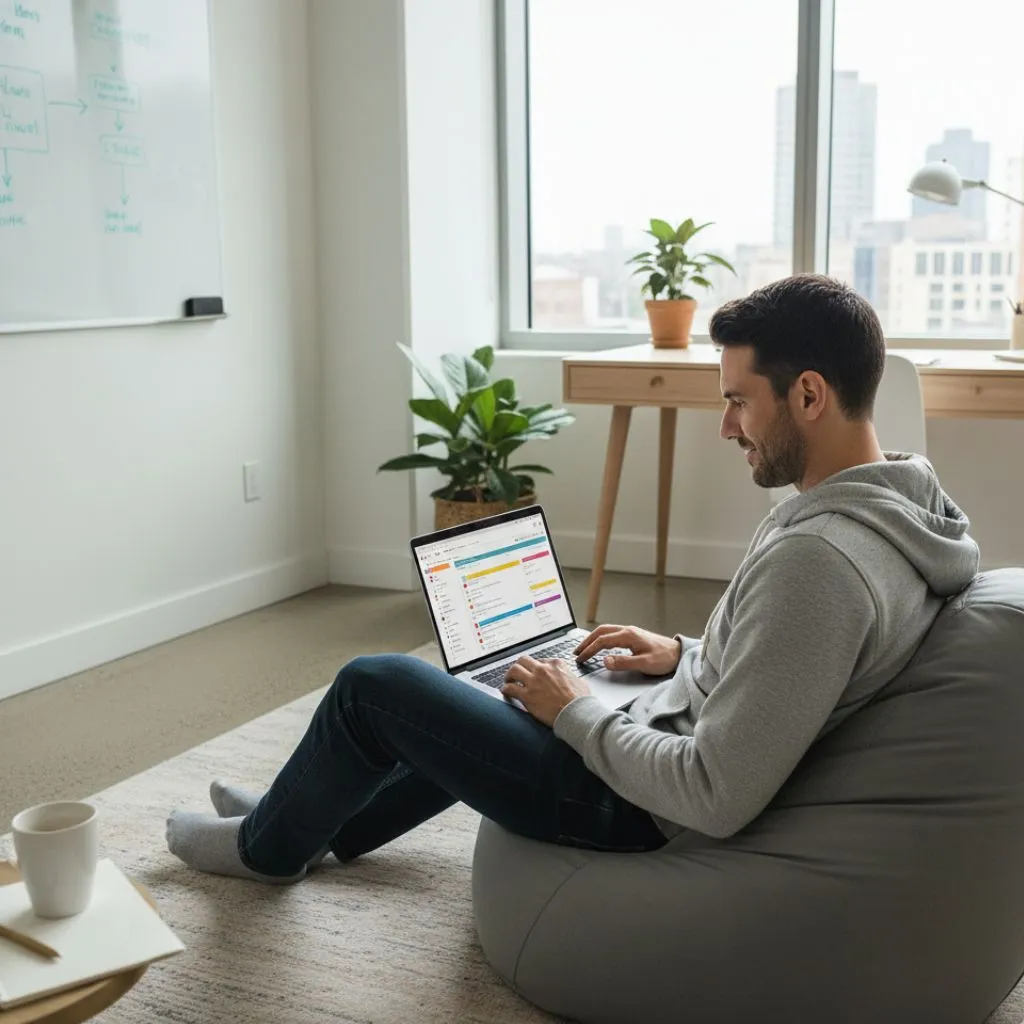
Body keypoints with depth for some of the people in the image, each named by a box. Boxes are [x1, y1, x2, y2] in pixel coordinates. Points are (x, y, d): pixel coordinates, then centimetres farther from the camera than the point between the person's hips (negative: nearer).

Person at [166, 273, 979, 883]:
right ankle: (326, 826, 46)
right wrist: (688, 656, 9)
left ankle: (271, 845, 29)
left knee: (373, 686, 1)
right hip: (659, 749, 10)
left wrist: (575, 714, -18)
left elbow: (716, 801, -32)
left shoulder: (816, 558, -33)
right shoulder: (893, 506, -1)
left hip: (640, 814, -9)